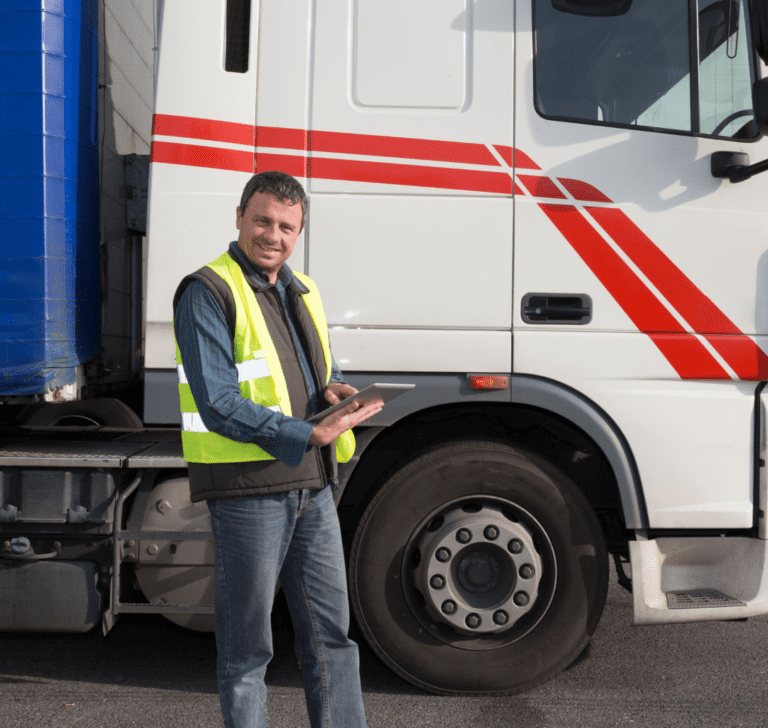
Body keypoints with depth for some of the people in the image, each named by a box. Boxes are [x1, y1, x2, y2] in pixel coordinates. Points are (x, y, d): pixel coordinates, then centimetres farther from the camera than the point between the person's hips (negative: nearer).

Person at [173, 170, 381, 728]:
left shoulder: (302, 291, 15)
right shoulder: (208, 293, -10)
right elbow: (218, 406, -18)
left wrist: (334, 389, -1)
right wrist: (310, 435, -22)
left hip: (312, 485, 7)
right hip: (247, 489, -7)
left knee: (332, 631, 15)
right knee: (247, 646, 7)